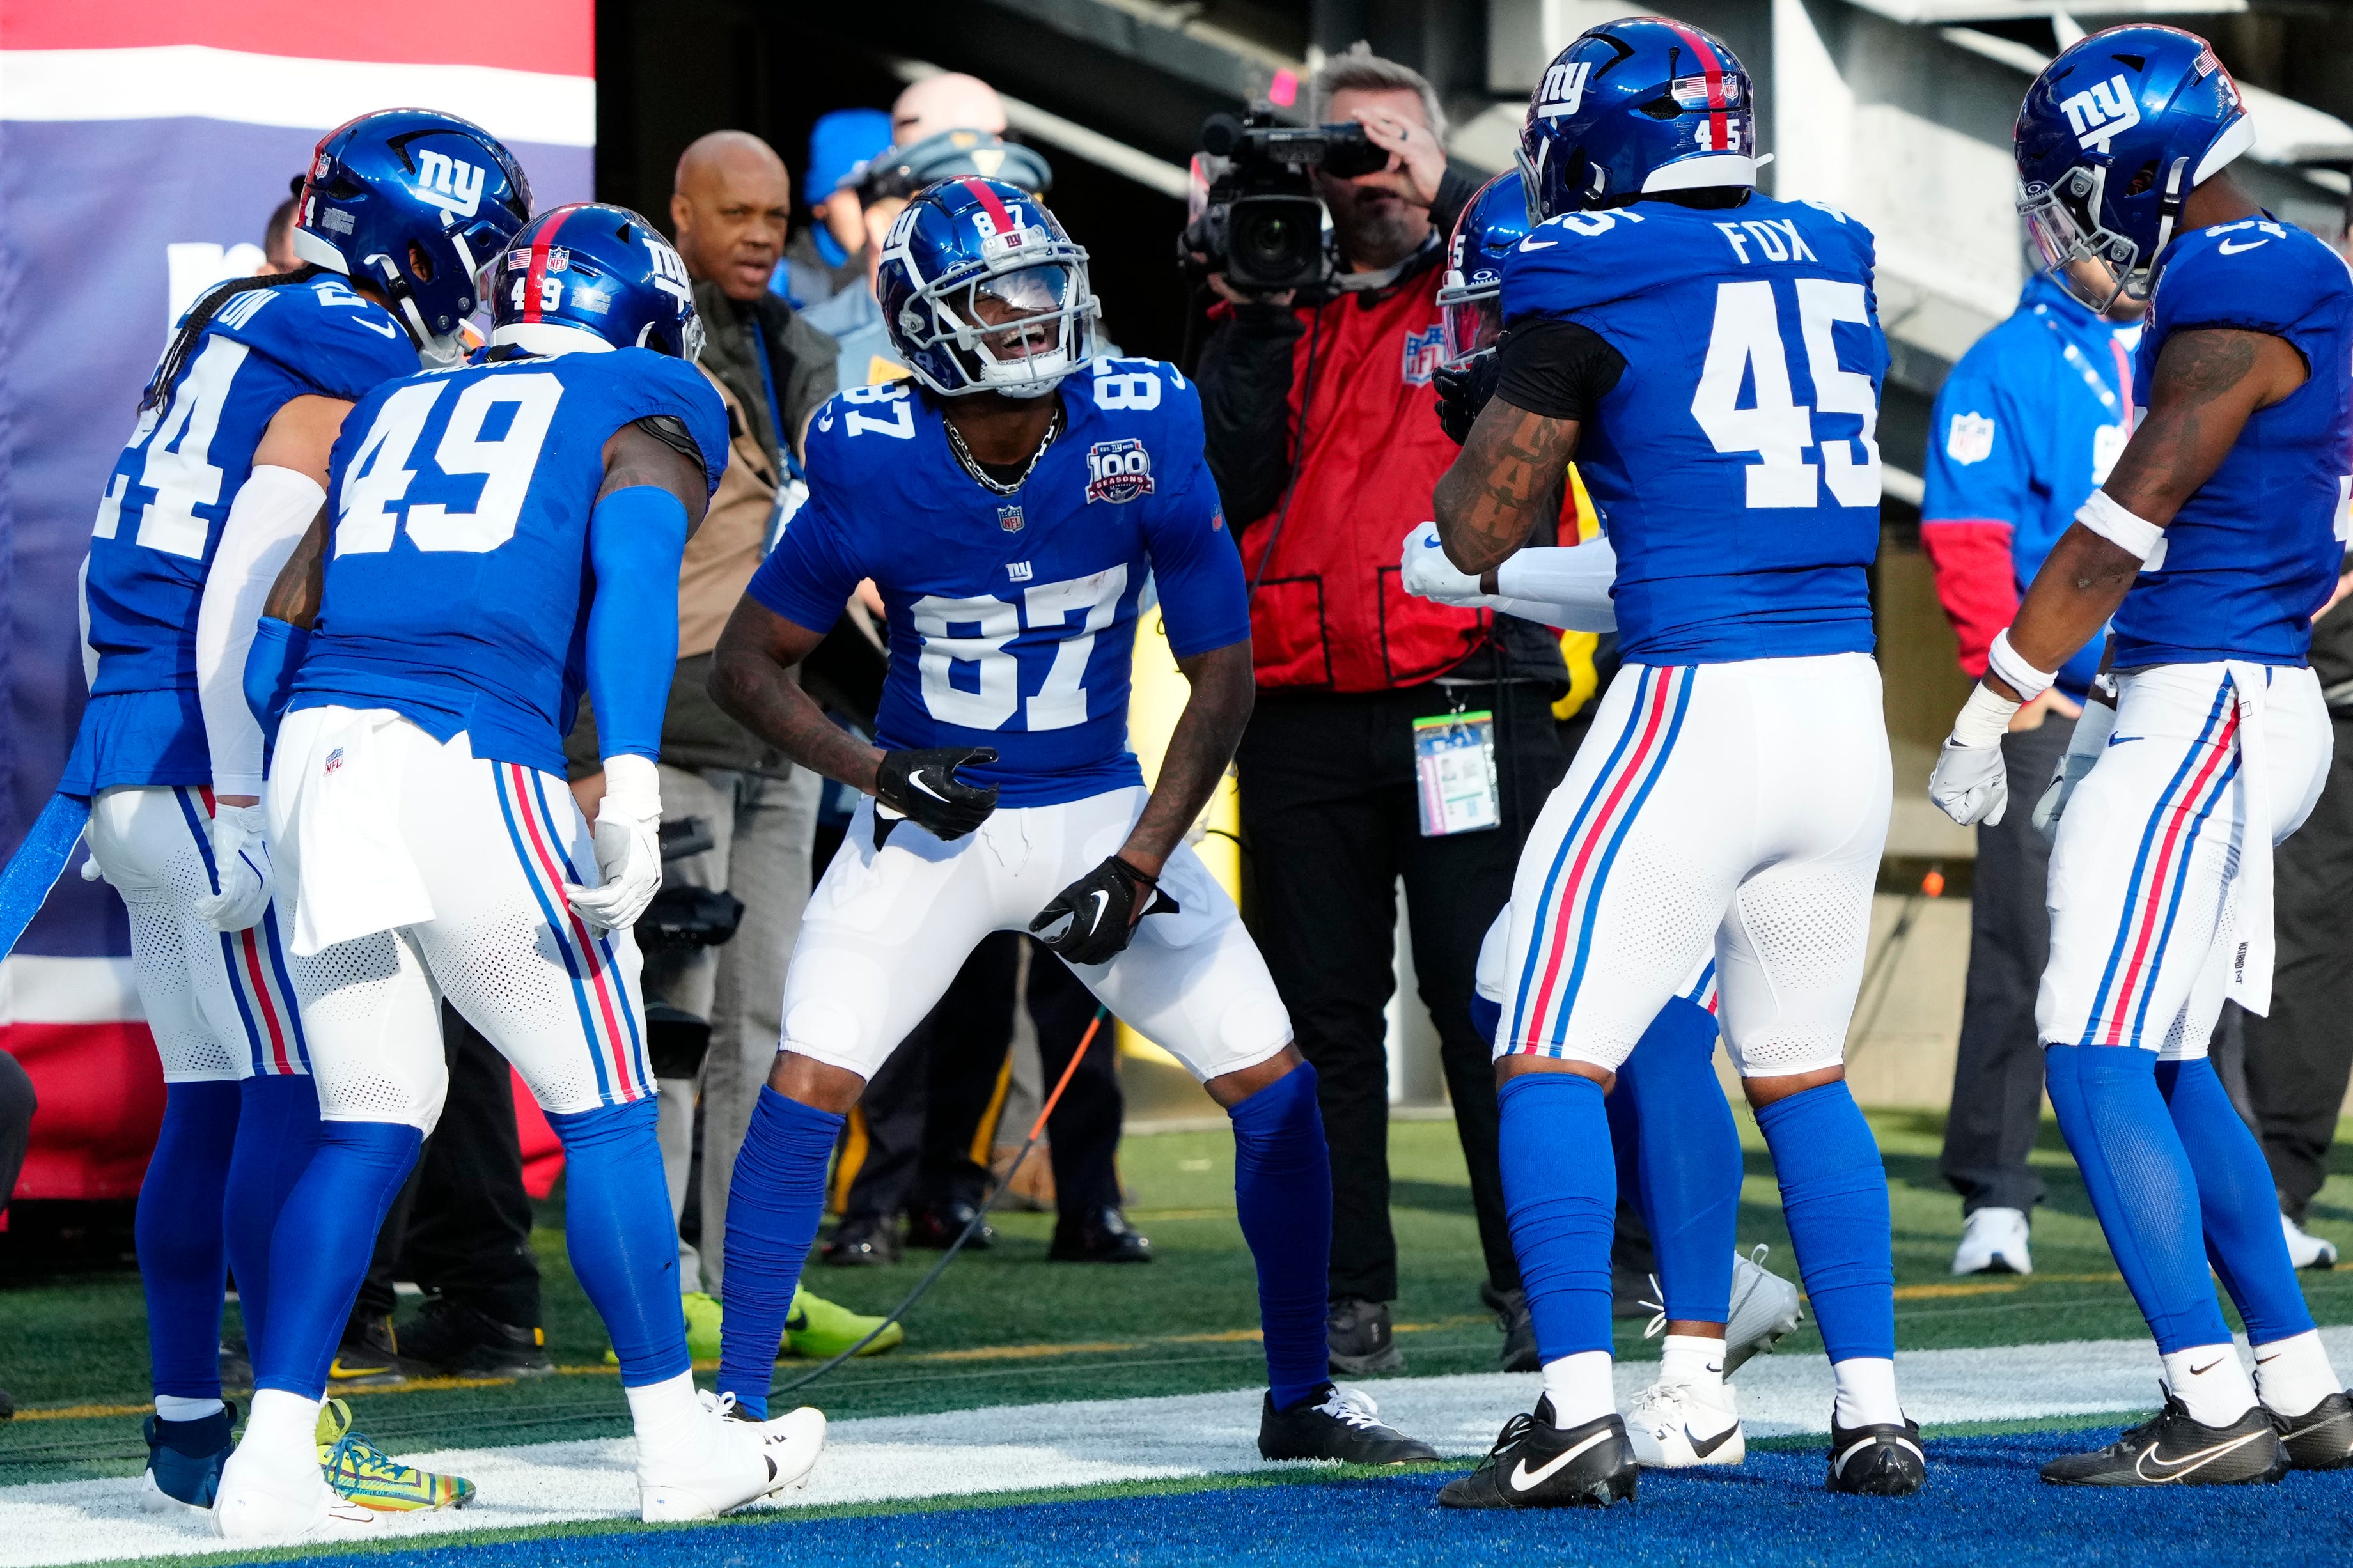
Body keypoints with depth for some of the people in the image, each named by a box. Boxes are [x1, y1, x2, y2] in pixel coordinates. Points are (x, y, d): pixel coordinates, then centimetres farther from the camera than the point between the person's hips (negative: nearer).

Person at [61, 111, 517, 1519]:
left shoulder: (229, 334, 18)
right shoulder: (353, 368, -10)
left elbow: (131, 572, 20)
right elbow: (246, 599, -18)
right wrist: (244, 822, -19)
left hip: (134, 760, 9)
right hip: (221, 772, -9)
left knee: (212, 1102, 12)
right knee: (302, 1090, -8)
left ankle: (190, 1433, 15)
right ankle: (294, 1438, -9)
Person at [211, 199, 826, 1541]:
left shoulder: (399, 411, 28)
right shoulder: (647, 418, 12)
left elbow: (280, 635, 24)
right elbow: (633, 564, -10)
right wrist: (631, 781, -20)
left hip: (314, 757, 5)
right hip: (474, 764, -5)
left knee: (370, 1126, 13)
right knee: (604, 1111, 9)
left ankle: (272, 1462, 5)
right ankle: (681, 1444, 16)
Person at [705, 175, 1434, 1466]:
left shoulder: (1148, 436, -16)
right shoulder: (874, 466, -19)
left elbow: (1222, 676, -9)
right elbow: (747, 661, -7)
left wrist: (1137, 865, -16)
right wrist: (872, 770, -22)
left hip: (1100, 812, 2)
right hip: (930, 816, -2)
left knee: (1272, 1085, -1)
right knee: (809, 1084, -16)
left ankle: (1302, 1397, 15)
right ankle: (737, 1399, -3)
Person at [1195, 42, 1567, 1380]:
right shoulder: (1270, 321, 14)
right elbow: (1231, 485, 0)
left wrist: (1438, 192, -18)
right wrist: (1263, 316, -6)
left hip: (1470, 702, -3)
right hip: (1302, 708, 3)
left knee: (1491, 1009, -5)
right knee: (1326, 1016, 5)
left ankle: (1536, 1284, 1)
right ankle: (1348, 1301, 10)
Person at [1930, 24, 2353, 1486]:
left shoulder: (2232, 308, -16)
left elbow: (2123, 532, -16)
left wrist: (1987, 715, -10)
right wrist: (2102, 731, 23)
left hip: (2201, 709, -10)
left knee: (2101, 1059, -9)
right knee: (2170, 1063, 14)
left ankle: (2215, 1407, -10)